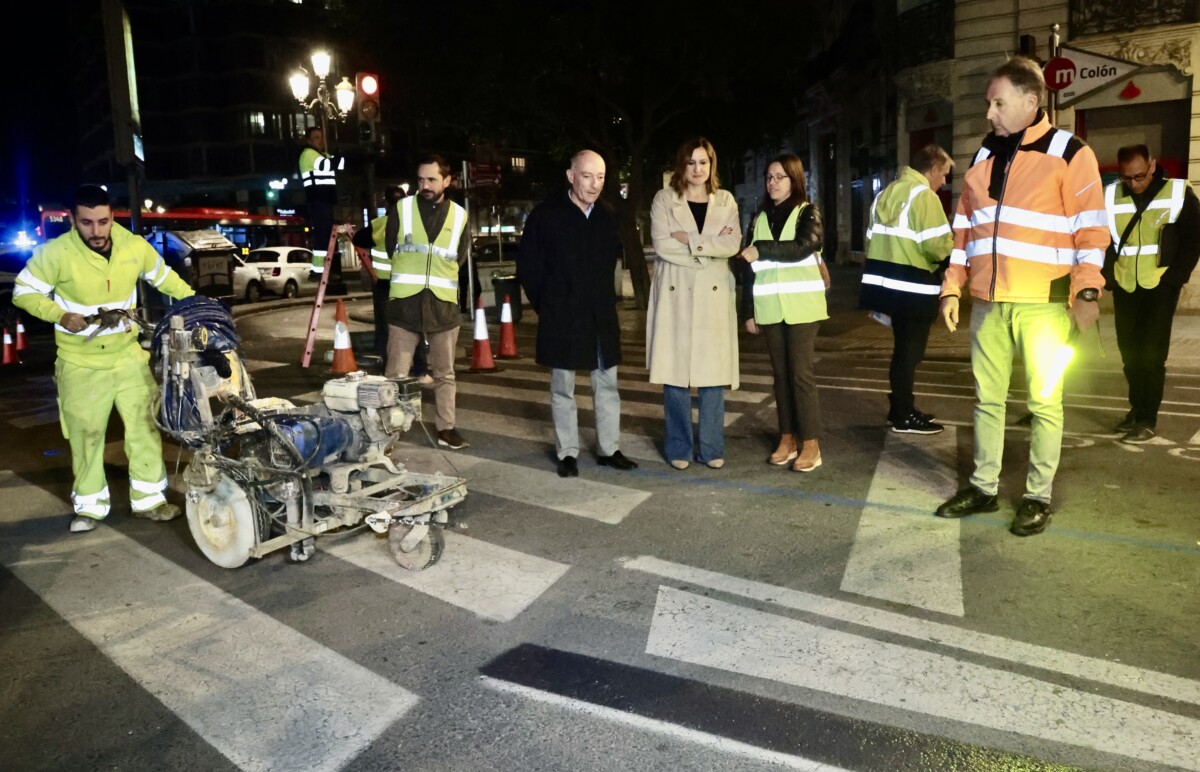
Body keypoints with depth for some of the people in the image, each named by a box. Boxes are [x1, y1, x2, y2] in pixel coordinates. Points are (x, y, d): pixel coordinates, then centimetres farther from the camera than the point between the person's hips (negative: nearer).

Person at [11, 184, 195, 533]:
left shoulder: (135, 246, -7)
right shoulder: (55, 253, -16)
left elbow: (164, 278, 10)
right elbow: (23, 292, -7)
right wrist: (60, 315, -22)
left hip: (129, 355, 3)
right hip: (80, 363, -2)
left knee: (145, 426, 5)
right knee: (86, 435, 6)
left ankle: (148, 499, 17)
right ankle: (89, 506, 21)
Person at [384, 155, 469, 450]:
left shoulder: (459, 215, 5)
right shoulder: (402, 208, 0)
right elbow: (390, 248, 8)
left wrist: (438, 276, 8)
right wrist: (409, 277, 10)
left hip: (443, 305, 2)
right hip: (405, 303, -2)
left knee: (444, 373, 10)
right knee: (396, 374, -1)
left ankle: (446, 428, 21)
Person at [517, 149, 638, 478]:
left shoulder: (607, 218, 3)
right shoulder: (546, 215, -7)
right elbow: (528, 267, -2)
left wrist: (603, 300, 10)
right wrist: (546, 304, -1)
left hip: (601, 318, 4)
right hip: (561, 319, -3)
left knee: (607, 386, 8)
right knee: (563, 389, 6)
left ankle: (609, 449, 20)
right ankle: (567, 453, 17)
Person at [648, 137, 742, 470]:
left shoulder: (725, 201, 11)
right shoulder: (664, 199, 4)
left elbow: (733, 245, -4)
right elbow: (662, 245, -9)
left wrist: (690, 240, -12)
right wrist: (711, 245, -9)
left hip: (713, 296, 2)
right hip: (675, 295, -1)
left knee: (713, 373, 1)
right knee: (675, 374, -1)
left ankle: (712, 448, 12)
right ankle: (679, 448, 10)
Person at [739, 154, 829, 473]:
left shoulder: (807, 212, 2)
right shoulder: (759, 217, 13)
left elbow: (802, 246, -18)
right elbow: (750, 265, 11)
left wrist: (762, 250, -17)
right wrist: (748, 310, 6)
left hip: (800, 306, -4)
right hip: (770, 307, 4)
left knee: (801, 372, -5)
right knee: (780, 373, 8)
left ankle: (811, 445, 0)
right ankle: (787, 439, 15)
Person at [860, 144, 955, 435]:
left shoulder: (885, 194, 15)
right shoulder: (924, 196, -13)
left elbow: (872, 240, 19)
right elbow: (939, 246, -19)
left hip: (889, 284, 9)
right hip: (913, 289, -9)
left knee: (904, 349, 18)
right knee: (909, 351, 1)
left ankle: (901, 408, 26)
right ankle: (903, 417, 9)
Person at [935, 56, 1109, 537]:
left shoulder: (1069, 154, -3)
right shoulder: (983, 158, 14)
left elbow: (1091, 229, -7)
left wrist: (1087, 291, -16)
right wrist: (952, 289, 10)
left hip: (1042, 305, -5)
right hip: (987, 303, 5)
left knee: (1043, 402, 4)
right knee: (987, 399, 11)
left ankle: (1038, 497, 15)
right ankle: (983, 488, 22)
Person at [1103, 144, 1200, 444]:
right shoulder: (1110, 196, 1)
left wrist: (1174, 278, -10)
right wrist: (1110, 279, 0)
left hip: (1160, 286, -3)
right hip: (1125, 287, 3)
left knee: (1151, 354, -7)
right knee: (1129, 352, 10)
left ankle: (1147, 420, -2)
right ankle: (1137, 408, 26)